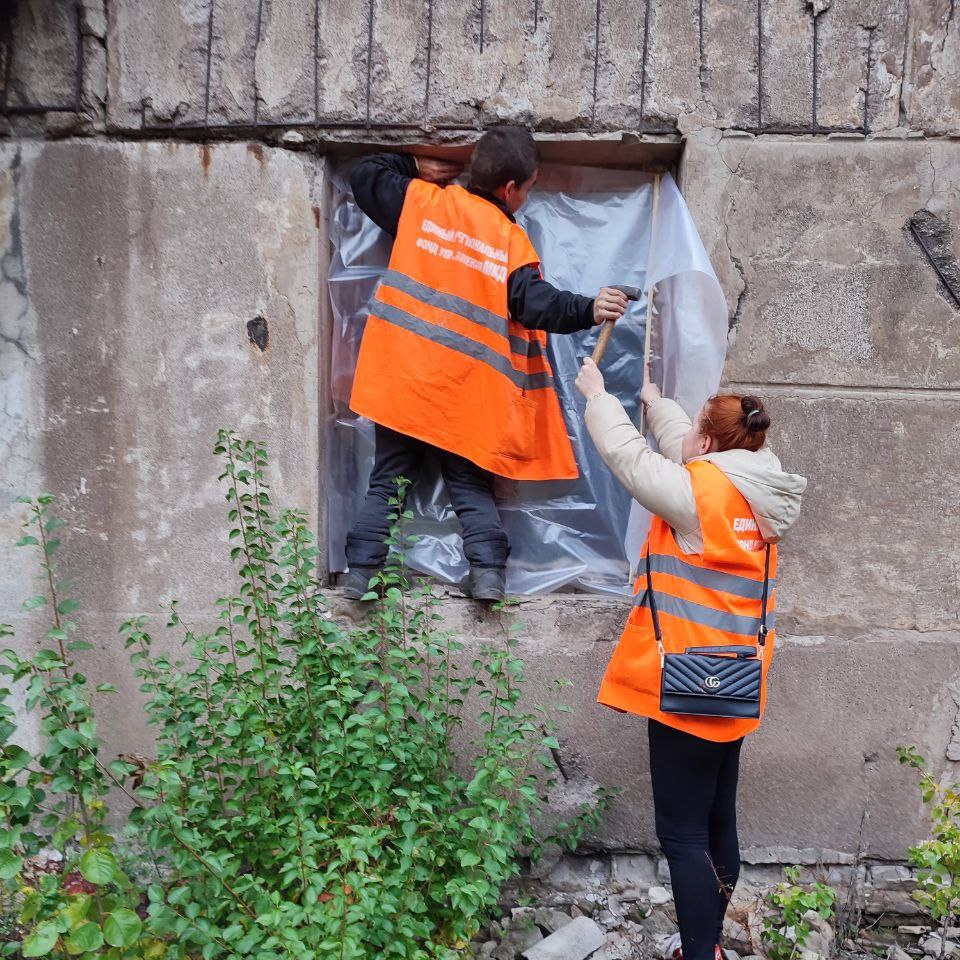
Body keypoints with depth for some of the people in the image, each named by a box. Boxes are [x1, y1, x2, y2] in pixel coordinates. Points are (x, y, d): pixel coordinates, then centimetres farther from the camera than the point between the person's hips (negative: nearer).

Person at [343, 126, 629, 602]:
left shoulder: (421, 201, 4)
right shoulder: (511, 239, -4)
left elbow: (365, 175, 16)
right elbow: (534, 301, -14)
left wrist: (417, 168, 24)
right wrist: (588, 310, -16)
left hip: (403, 379, 2)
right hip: (465, 392, -2)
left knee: (387, 482, 12)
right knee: (471, 486, 13)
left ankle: (361, 571, 8)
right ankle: (488, 570, 0)